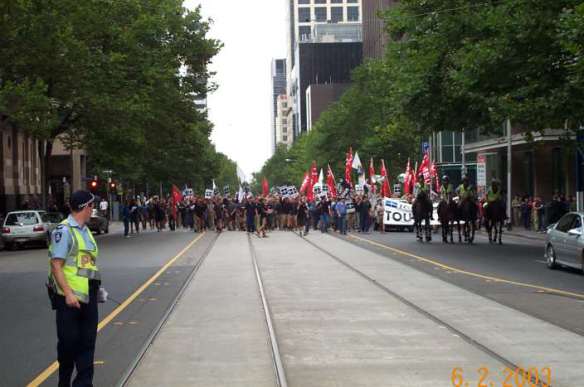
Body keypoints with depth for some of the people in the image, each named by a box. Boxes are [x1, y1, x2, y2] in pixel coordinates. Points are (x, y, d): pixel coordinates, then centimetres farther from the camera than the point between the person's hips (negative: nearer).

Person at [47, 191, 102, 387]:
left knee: (87, 341, 7)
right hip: (69, 297, -7)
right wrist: (68, 293, -23)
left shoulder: (85, 231, 14)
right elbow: (56, 265, -17)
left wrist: (95, 286, 19)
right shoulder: (64, 231, -12)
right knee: (68, 341, 3)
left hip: (88, 296, 7)